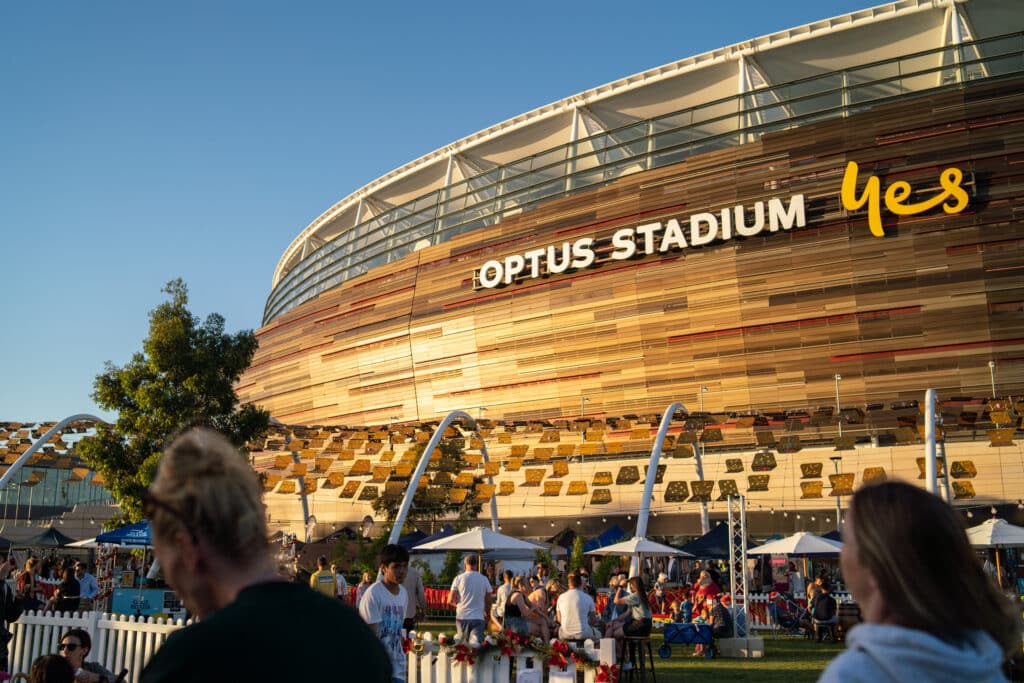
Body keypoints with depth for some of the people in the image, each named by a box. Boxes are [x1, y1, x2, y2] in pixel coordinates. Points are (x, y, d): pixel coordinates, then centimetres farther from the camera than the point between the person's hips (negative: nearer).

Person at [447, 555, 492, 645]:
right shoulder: (484, 579, 5)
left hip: (462, 617, 0)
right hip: (478, 618, 0)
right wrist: (487, 613, 25)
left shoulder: (459, 578, 1)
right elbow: (488, 601, 7)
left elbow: (450, 601, -1)